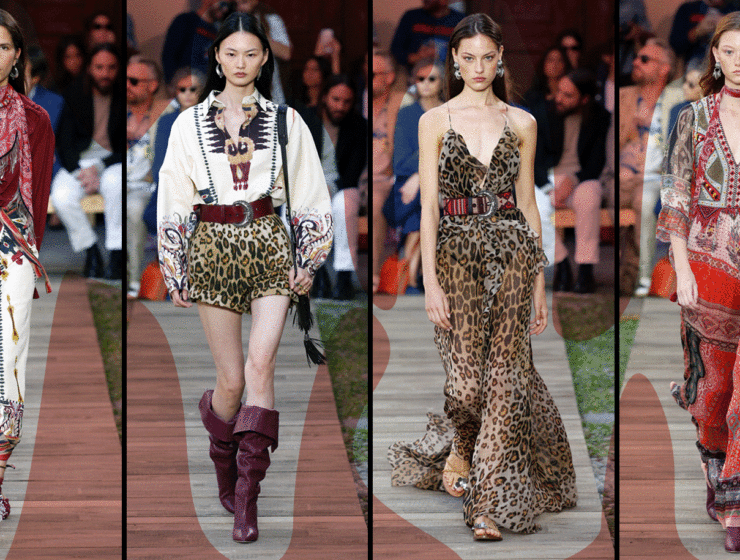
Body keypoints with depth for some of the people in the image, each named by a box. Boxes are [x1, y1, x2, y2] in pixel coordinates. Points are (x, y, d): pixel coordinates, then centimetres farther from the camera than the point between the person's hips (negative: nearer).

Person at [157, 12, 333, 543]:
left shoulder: (285, 121, 8)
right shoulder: (189, 124, 8)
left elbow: (311, 199, 10)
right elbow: (173, 203, 10)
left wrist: (308, 262, 2)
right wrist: (175, 274, 7)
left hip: (271, 245, 0)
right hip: (213, 247, 1)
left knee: (260, 363, -17)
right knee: (232, 379, -1)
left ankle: (247, 496, -15)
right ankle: (225, 473, 28)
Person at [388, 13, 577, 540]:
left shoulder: (521, 123, 7)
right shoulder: (435, 121, 2)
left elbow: (528, 205, 10)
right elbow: (428, 204, -3)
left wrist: (540, 283, 8)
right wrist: (430, 281, -10)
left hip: (511, 250, 1)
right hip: (456, 250, -1)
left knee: (505, 371, -5)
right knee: (467, 373, -5)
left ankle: (490, 506, -3)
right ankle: (458, 450, 29)